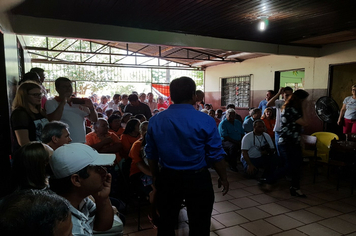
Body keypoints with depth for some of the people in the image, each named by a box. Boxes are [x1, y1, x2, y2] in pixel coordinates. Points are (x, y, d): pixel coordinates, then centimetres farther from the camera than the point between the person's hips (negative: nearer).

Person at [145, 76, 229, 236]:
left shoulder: (155, 120, -3)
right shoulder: (205, 121, -14)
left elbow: (151, 154, 6)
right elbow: (216, 155, -9)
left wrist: (155, 177, 20)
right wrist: (223, 178, 7)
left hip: (167, 178, 4)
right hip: (198, 179, -3)